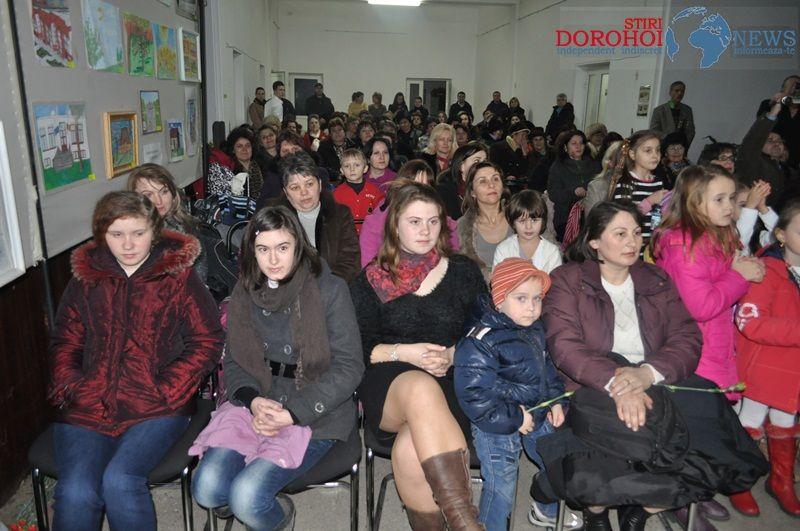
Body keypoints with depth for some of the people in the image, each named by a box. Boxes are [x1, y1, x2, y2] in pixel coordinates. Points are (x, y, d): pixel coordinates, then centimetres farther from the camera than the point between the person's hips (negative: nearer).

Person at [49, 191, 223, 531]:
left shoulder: (178, 274, 2)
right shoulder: (85, 276, 13)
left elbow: (207, 341, -2)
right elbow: (64, 343, 18)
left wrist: (165, 392, -10)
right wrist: (70, 389, 1)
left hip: (156, 410, -3)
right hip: (88, 408, 3)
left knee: (119, 481, -25)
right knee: (75, 493, -20)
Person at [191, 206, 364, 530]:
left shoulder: (330, 290, -10)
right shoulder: (245, 292, 6)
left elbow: (348, 367, -11)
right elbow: (233, 361, 10)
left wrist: (292, 413, -16)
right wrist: (253, 400, -11)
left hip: (316, 413, -4)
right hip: (256, 404, 5)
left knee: (246, 497, -19)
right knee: (206, 488, -15)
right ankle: (268, 503, 15)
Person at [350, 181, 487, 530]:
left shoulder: (463, 272, 13)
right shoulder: (373, 280, 12)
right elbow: (358, 348, 5)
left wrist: (455, 355, -9)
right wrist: (403, 353, -12)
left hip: (452, 386, 0)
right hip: (388, 387, 0)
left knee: (409, 449, -35)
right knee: (421, 387, -39)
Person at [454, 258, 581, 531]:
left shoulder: (535, 331, 2)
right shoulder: (480, 341, -25)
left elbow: (547, 369, 18)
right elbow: (473, 393, -27)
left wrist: (555, 401, 6)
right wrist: (513, 418, -23)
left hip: (536, 416, 8)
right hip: (497, 426, -8)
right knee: (501, 488, -1)